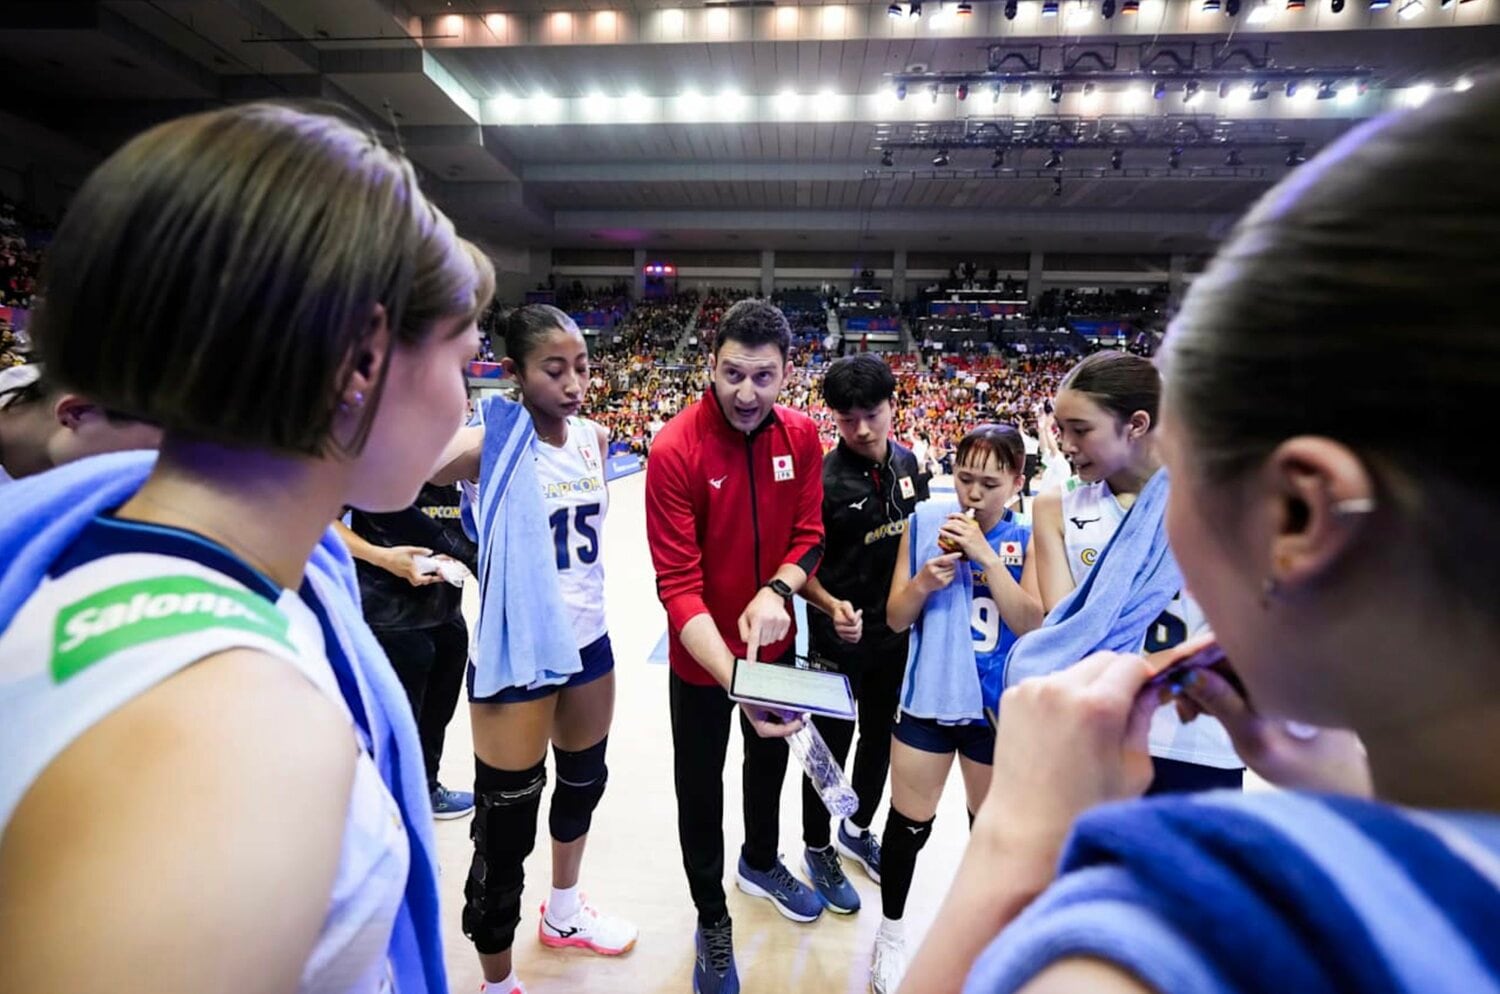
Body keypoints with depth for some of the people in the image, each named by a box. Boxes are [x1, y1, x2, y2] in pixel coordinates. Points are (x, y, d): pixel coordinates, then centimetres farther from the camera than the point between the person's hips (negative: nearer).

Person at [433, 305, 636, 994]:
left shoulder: (593, 436, 0)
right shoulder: (494, 445, -19)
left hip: (588, 641, 7)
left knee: (583, 783, 24)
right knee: (505, 828, 7)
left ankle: (564, 914, 51)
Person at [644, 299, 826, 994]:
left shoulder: (801, 436, -9)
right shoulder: (676, 450, -24)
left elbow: (809, 534, -4)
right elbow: (678, 585, -26)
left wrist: (777, 590, -25)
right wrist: (733, 677, -38)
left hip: (775, 642, 5)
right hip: (701, 659, -4)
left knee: (771, 760, 27)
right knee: (700, 789, 14)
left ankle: (761, 862, 58)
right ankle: (712, 920, 42)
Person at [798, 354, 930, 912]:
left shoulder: (906, 462, -2)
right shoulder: (824, 478, -20)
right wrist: (831, 606, -31)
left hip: (895, 631, 6)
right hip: (839, 639, -6)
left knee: (881, 737, 22)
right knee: (832, 745, 11)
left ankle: (858, 830, 47)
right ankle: (818, 849, 36)